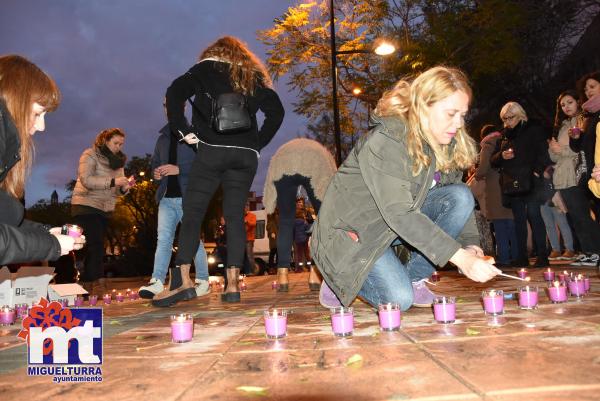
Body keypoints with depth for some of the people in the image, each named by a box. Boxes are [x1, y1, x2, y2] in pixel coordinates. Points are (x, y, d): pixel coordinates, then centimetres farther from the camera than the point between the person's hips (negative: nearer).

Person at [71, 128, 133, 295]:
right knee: (95, 244, -15)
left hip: (105, 209, 7)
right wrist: (113, 181, -28)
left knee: (94, 247, 7)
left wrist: (124, 187, -10)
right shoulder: (90, 155, -6)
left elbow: (116, 191, 13)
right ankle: (98, 285, -17)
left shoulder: (118, 161, 13)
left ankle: (86, 285, 13)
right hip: (86, 206, -6)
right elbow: (86, 180, -21)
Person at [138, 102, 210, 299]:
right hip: (167, 197, 5)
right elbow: (155, 162, 28)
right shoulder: (163, 137, 18)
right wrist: (156, 173, 6)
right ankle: (157, 282, -4)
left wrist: (179, 169, -19)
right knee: (163, 239, -2)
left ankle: (203, 281, 13)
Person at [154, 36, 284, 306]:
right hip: (246, 154, 3)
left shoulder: (205, 68, 12)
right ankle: (232, 284, 0)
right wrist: (258, 143, 12)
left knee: (192, 213, 0)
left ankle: (183, 281, -8)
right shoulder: (253, 76, 20)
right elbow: (276, 111, 12)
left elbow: (175, 93, -4)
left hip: (212, 149, -3)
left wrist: (183, 130, 0)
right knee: (235, 215, 4)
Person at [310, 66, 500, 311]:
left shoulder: (448, 145, -2)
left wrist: (471, 246, -16)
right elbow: (398, 213, -34)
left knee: (461, 195, -14)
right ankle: (340, 279, 4)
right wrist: (461, 259, -35)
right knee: (399, 299, -25)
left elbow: (458, 200, 3)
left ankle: (414, 277, -4)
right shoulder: (386, 140, -27)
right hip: (350, 232, -7)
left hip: (398, 222, 7)